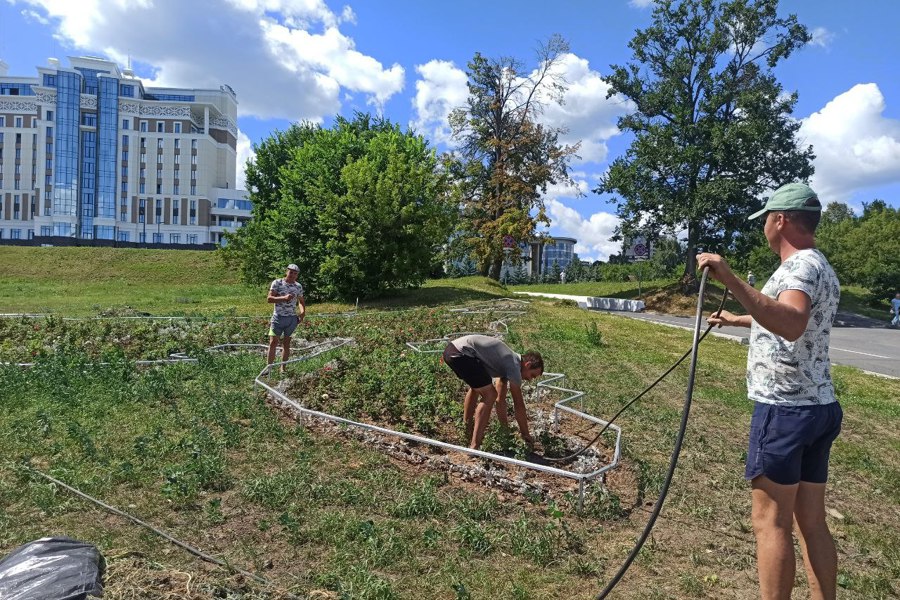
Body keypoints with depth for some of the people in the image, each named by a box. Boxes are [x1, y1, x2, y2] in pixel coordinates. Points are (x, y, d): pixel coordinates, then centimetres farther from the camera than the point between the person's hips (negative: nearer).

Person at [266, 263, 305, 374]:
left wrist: (303, 311, 0)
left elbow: (301, 301, 20)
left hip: (292, 318, 2)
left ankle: (283, 368, 15)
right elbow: (269, 299, -11)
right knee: (273, 342, -4)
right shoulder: (277, 283, -3)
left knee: (286, 344, 7)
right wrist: (284, 298, -24)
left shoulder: (298, 286, 6)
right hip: (278, 317, -2)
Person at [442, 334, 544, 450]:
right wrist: (525, 434, 10)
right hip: (461, 352, -11)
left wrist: (505, 427, 34)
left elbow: (500, 399, 30)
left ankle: (467, 431, 42)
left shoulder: (507, 363, 23)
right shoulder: (514, 366, -4)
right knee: (489, 395, -7)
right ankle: (474, 447, -6)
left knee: (476, 388, 31)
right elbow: (518, 405, -1)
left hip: (451, 350, 11)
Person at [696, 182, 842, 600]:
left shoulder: (801, 265, -14)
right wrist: (738, 319, 50)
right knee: (812, 522, 15)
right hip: (819, 407, 10)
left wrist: (731, 280, -43)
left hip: (784, 409, -10)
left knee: (771, 522, -1)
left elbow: (791, 326, -37)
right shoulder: (821, 267, 18)